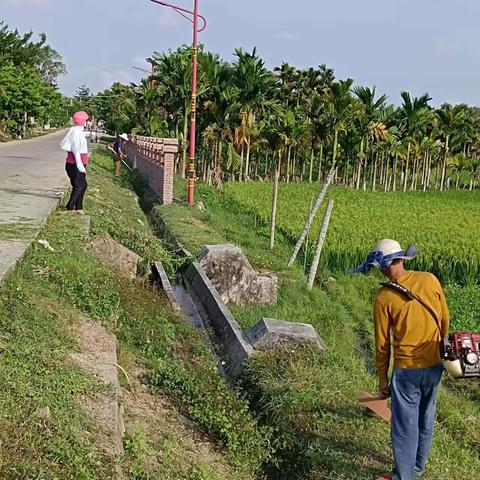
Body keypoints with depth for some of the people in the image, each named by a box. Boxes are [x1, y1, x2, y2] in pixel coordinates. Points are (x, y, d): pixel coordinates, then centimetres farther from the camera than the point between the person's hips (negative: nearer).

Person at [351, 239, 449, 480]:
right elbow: (445, 320, 5)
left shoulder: (384, 297, -14)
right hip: (435, 365, 5)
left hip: (407, 369, -5)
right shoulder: (430, 280, -5)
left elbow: (382, 344, -7)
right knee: (426, 419, 20)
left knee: (405, 425, 8)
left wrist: (382, 379, 4)